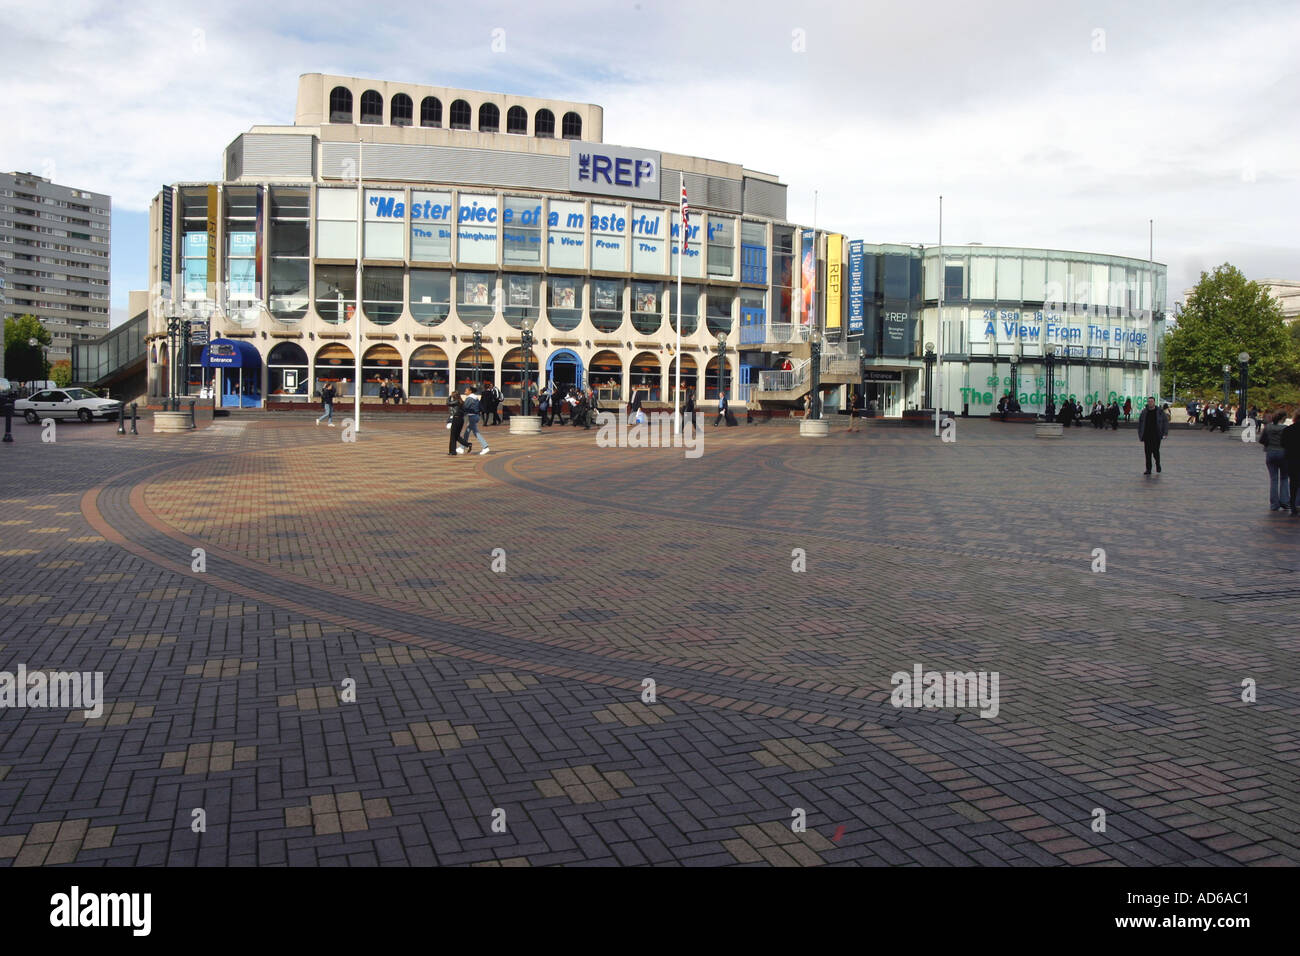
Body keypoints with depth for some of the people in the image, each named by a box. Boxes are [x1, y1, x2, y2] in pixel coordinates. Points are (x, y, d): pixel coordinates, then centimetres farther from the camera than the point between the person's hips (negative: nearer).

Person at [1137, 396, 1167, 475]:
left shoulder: (1159, 412, -1)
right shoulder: (1144, 412, 5)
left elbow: (1165, 421, 4)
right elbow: (1140, 423, 12)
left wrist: (1165, 433, -3)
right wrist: (1140, 434, 7)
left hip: (1156, 435, -2)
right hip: (1147, 435, 2)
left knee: (1156, 451, -5)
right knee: (1148, 452, 2)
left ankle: (1158, 464, 24)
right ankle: (1148, 469, 8)